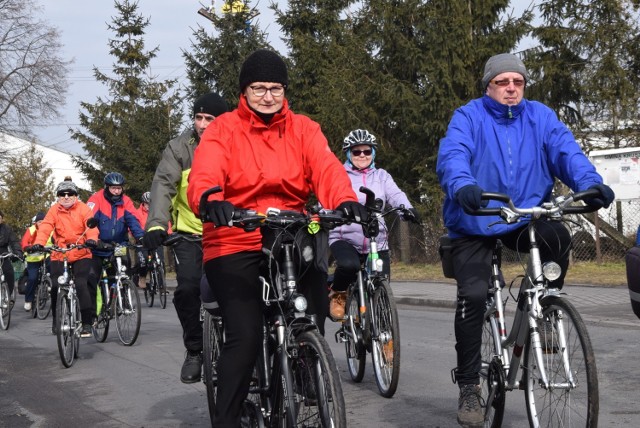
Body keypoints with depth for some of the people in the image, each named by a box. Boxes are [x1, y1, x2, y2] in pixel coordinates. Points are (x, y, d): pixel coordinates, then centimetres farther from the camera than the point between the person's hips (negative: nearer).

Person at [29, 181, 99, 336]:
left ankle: (86, 323, -5)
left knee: (81, 285, -13)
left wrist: (91, 239, -38)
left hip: (81, 254, -2)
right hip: (59, 255, 2)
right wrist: (38, 243, -28)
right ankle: (56, 321, 16)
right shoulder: (54, 210, 2)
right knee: (56, 287, -5)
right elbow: (45, 227, -9)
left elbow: (91, 226, -17)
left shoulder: (83, 209, -2)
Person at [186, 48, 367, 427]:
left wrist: (346, 200, -32)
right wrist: (211, 201, -40)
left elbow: (326, 168, -10)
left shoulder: (303, 129, 8)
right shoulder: (223, 129, 1)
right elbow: (205, 174, -15)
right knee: (246, 334, -17)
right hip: (234, 244, -3)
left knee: (312, 321, -19)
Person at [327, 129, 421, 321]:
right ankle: (337, 294, -3)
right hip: (345, 238, -3)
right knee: (349, 265, -35)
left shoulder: (381, 176, 15)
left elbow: (395, 195, -1)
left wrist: (407, 208, -23)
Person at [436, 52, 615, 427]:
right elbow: (452, 156, -22)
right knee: (473, 296, -15)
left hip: (526, 217, 2)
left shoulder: (540, 116, 3)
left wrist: (590, 182, -32)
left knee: (558, 237, -29)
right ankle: (469, 386, 1)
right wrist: (463, 186, -46)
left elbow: (567, 151, -11)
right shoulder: (468, 117, -5)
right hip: (475, 223, -2)